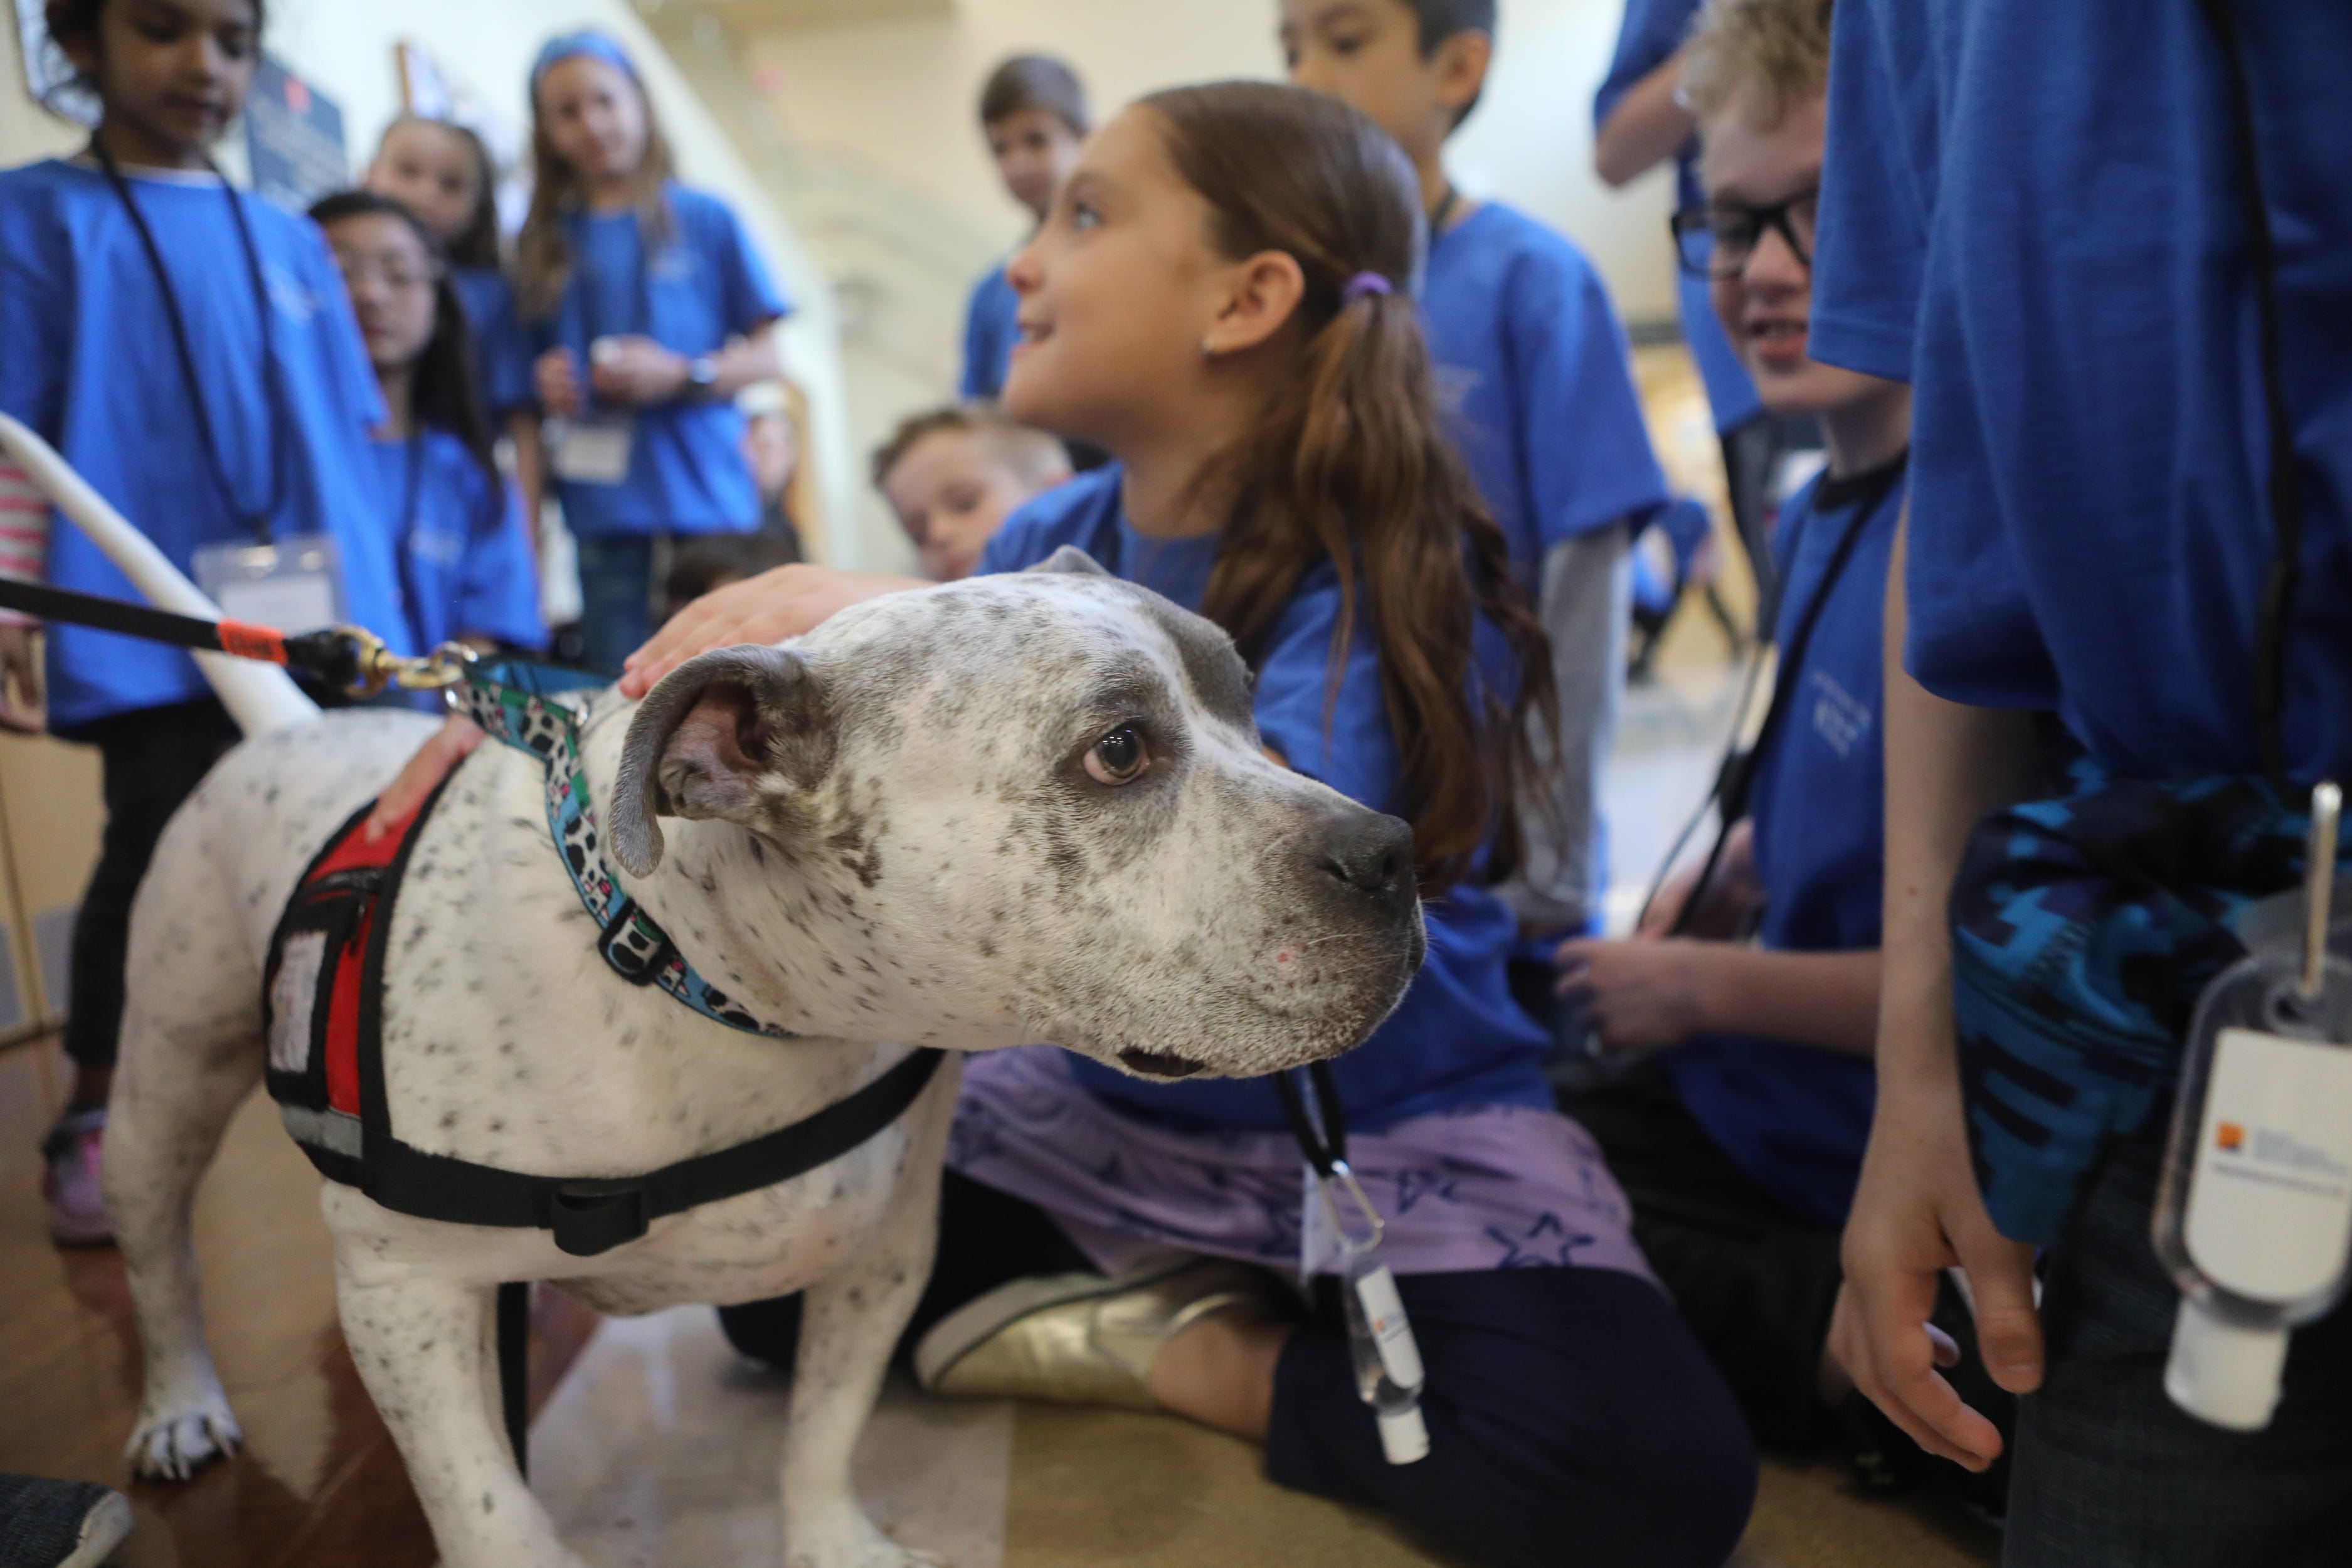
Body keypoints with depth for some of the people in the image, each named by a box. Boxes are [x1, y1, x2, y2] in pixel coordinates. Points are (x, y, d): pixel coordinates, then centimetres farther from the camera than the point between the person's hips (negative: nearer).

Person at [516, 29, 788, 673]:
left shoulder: (704, 220, 6)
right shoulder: (546, 240, 12)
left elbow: (766, 359, 4)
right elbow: (533, 364, 18)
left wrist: (682, 375, -12)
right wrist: (546, 385, -4)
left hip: (705, 495, -2)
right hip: (604, 505, 2)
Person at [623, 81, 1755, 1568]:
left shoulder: (1399, 580, -20)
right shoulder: (1046, 547, -3)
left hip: (1399, 1132, -3)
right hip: (1106, 1105, 4)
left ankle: (1184, 1354, -4)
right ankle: (1189, 1296, 1)